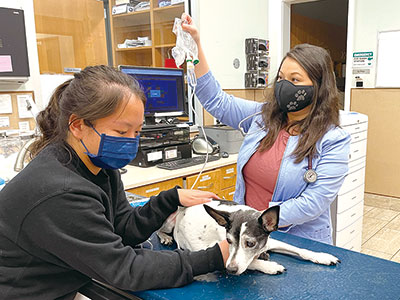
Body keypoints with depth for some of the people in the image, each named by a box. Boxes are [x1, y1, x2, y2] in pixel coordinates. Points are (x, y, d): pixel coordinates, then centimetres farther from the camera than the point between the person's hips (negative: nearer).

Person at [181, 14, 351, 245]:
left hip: (298, 243, -3)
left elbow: (313, 203, -17)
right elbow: (216, 101, 8)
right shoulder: (264, 116, 5)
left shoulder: (333, 141, -9)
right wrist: (196, 45, 3)